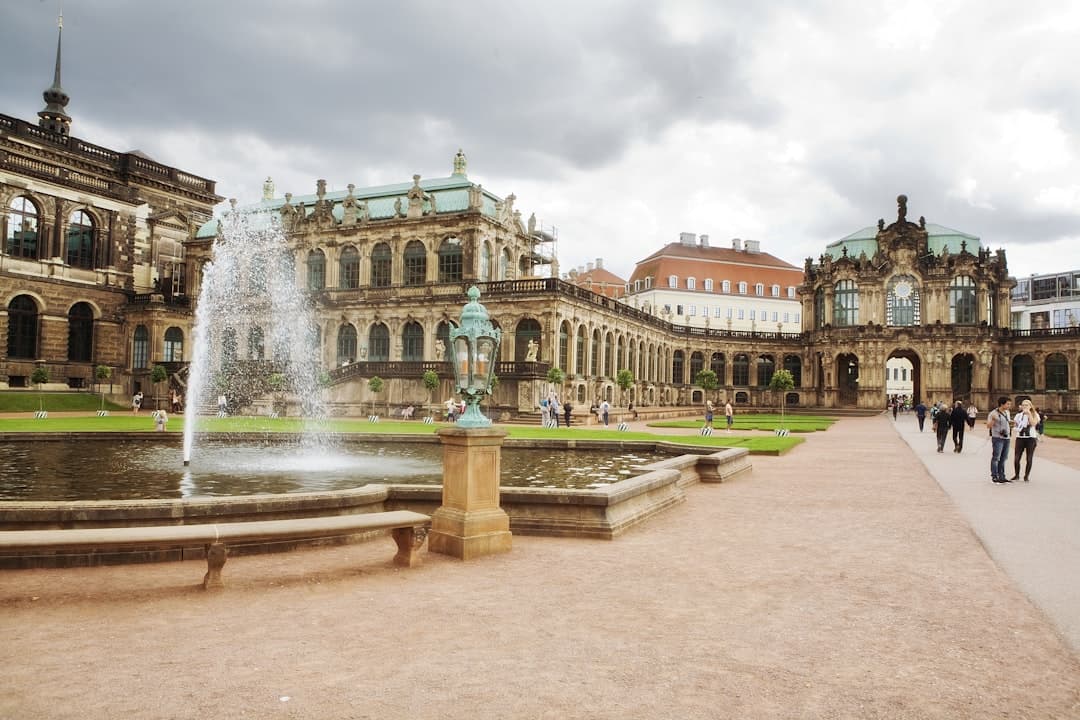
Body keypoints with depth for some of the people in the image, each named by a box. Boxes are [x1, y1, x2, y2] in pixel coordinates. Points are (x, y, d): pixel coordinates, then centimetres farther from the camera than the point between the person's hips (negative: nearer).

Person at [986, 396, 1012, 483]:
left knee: (1003, 458, 10)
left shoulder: (1007, 412, 13)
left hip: (1006, 438, 7)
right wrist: (993, 419, -30)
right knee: (996, 458, -5)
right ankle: (994, 476, -2)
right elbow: (988, 426, -14)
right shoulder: (993, 413, -10)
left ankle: (1001, 476, 15)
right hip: (997, 438, -7)